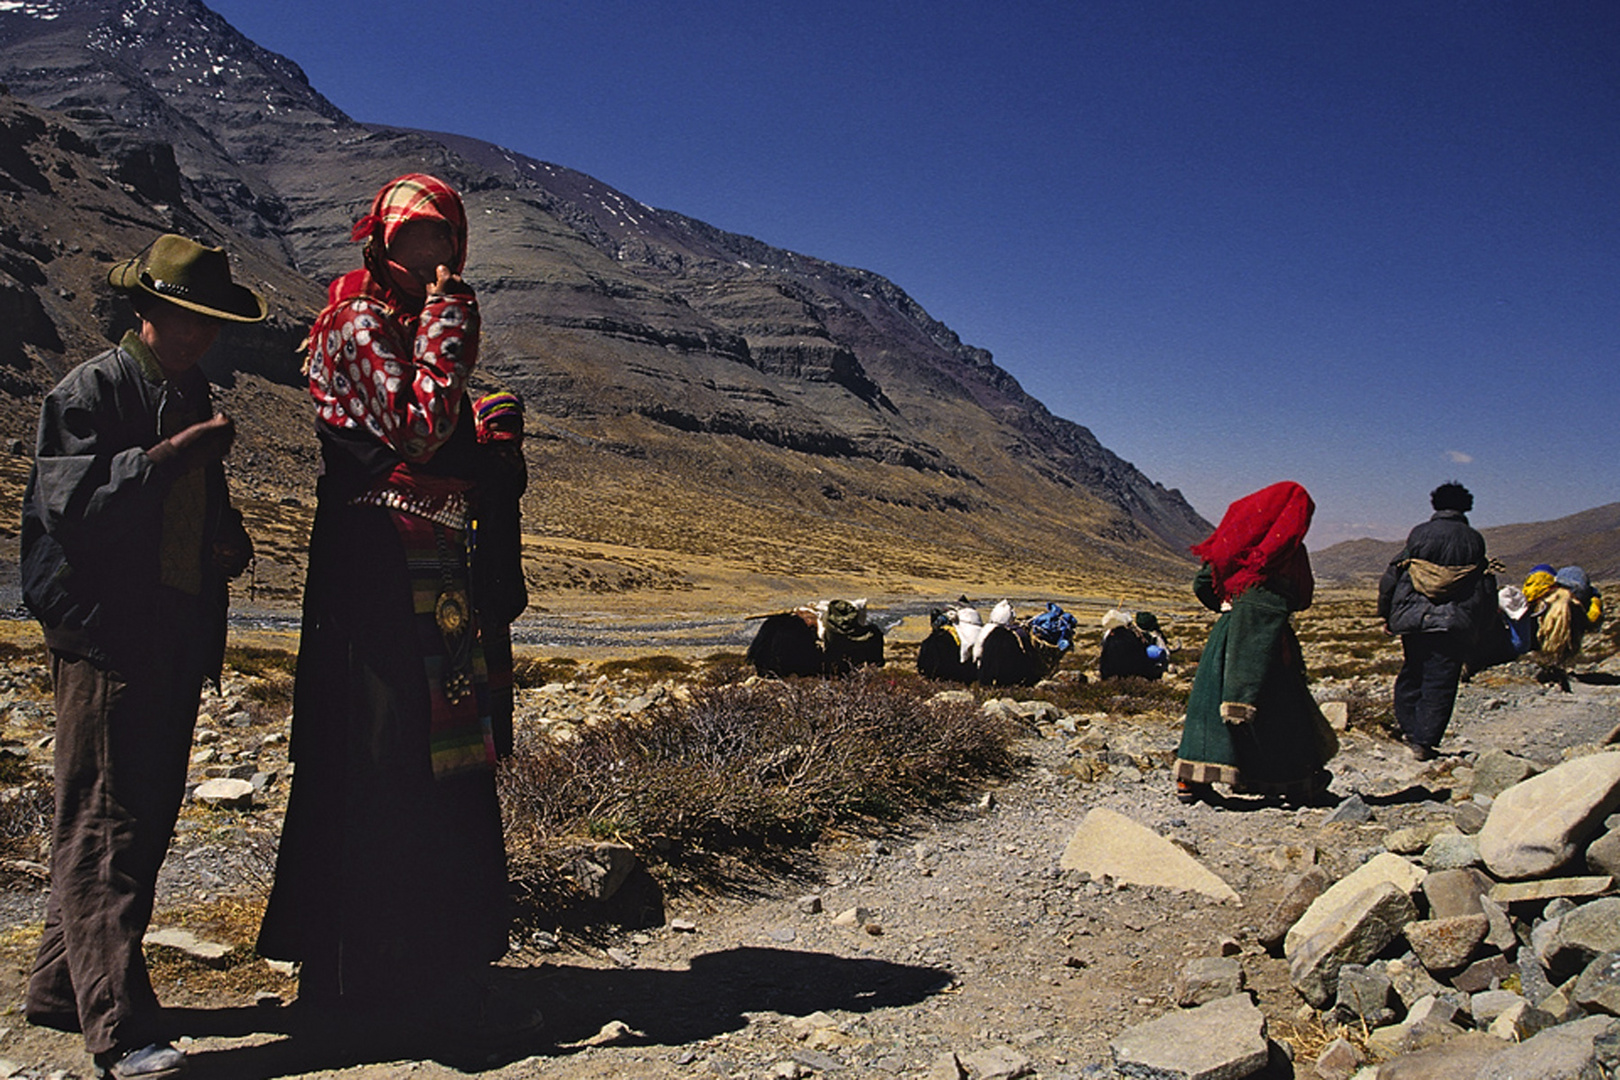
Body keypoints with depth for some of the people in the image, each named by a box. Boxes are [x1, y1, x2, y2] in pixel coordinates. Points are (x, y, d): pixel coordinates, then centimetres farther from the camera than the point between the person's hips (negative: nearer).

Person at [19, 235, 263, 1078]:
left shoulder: (191, 395, 17)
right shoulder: (88, 392, -6)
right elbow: (73, 508, -17)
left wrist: (230, 540, 6)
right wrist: (172, 454, -21)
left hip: (179, 637, 8)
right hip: (106, 637, -8)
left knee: (148, 819, 11)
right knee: (103, 829, -6)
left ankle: (62, 989, 25)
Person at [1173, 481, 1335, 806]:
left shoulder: (1233, 544, 9)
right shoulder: (1288, 547, -3)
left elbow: (1202, 584, 11)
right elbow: (1301, 598, 0)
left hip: (1227, 630, 4)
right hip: (1265, 635, -4)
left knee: (1211, 698, 7)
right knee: (1281, 707, 5)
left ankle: (1191, 779, 4)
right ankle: (1298, 785, 16)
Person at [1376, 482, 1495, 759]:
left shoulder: (1418, 534, 3)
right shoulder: (1473, 540, 5)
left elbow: (1391, 577, 3)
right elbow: (1488, 591, 8)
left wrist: (1387, 615, 12)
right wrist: (1479, 632, 15)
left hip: (1413, 619, 1)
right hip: (1455, 625, -1)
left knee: (1411, 676, 17)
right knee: (1440, 683, 1)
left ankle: (1409, 730, 20)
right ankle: (1424, 741, -2)